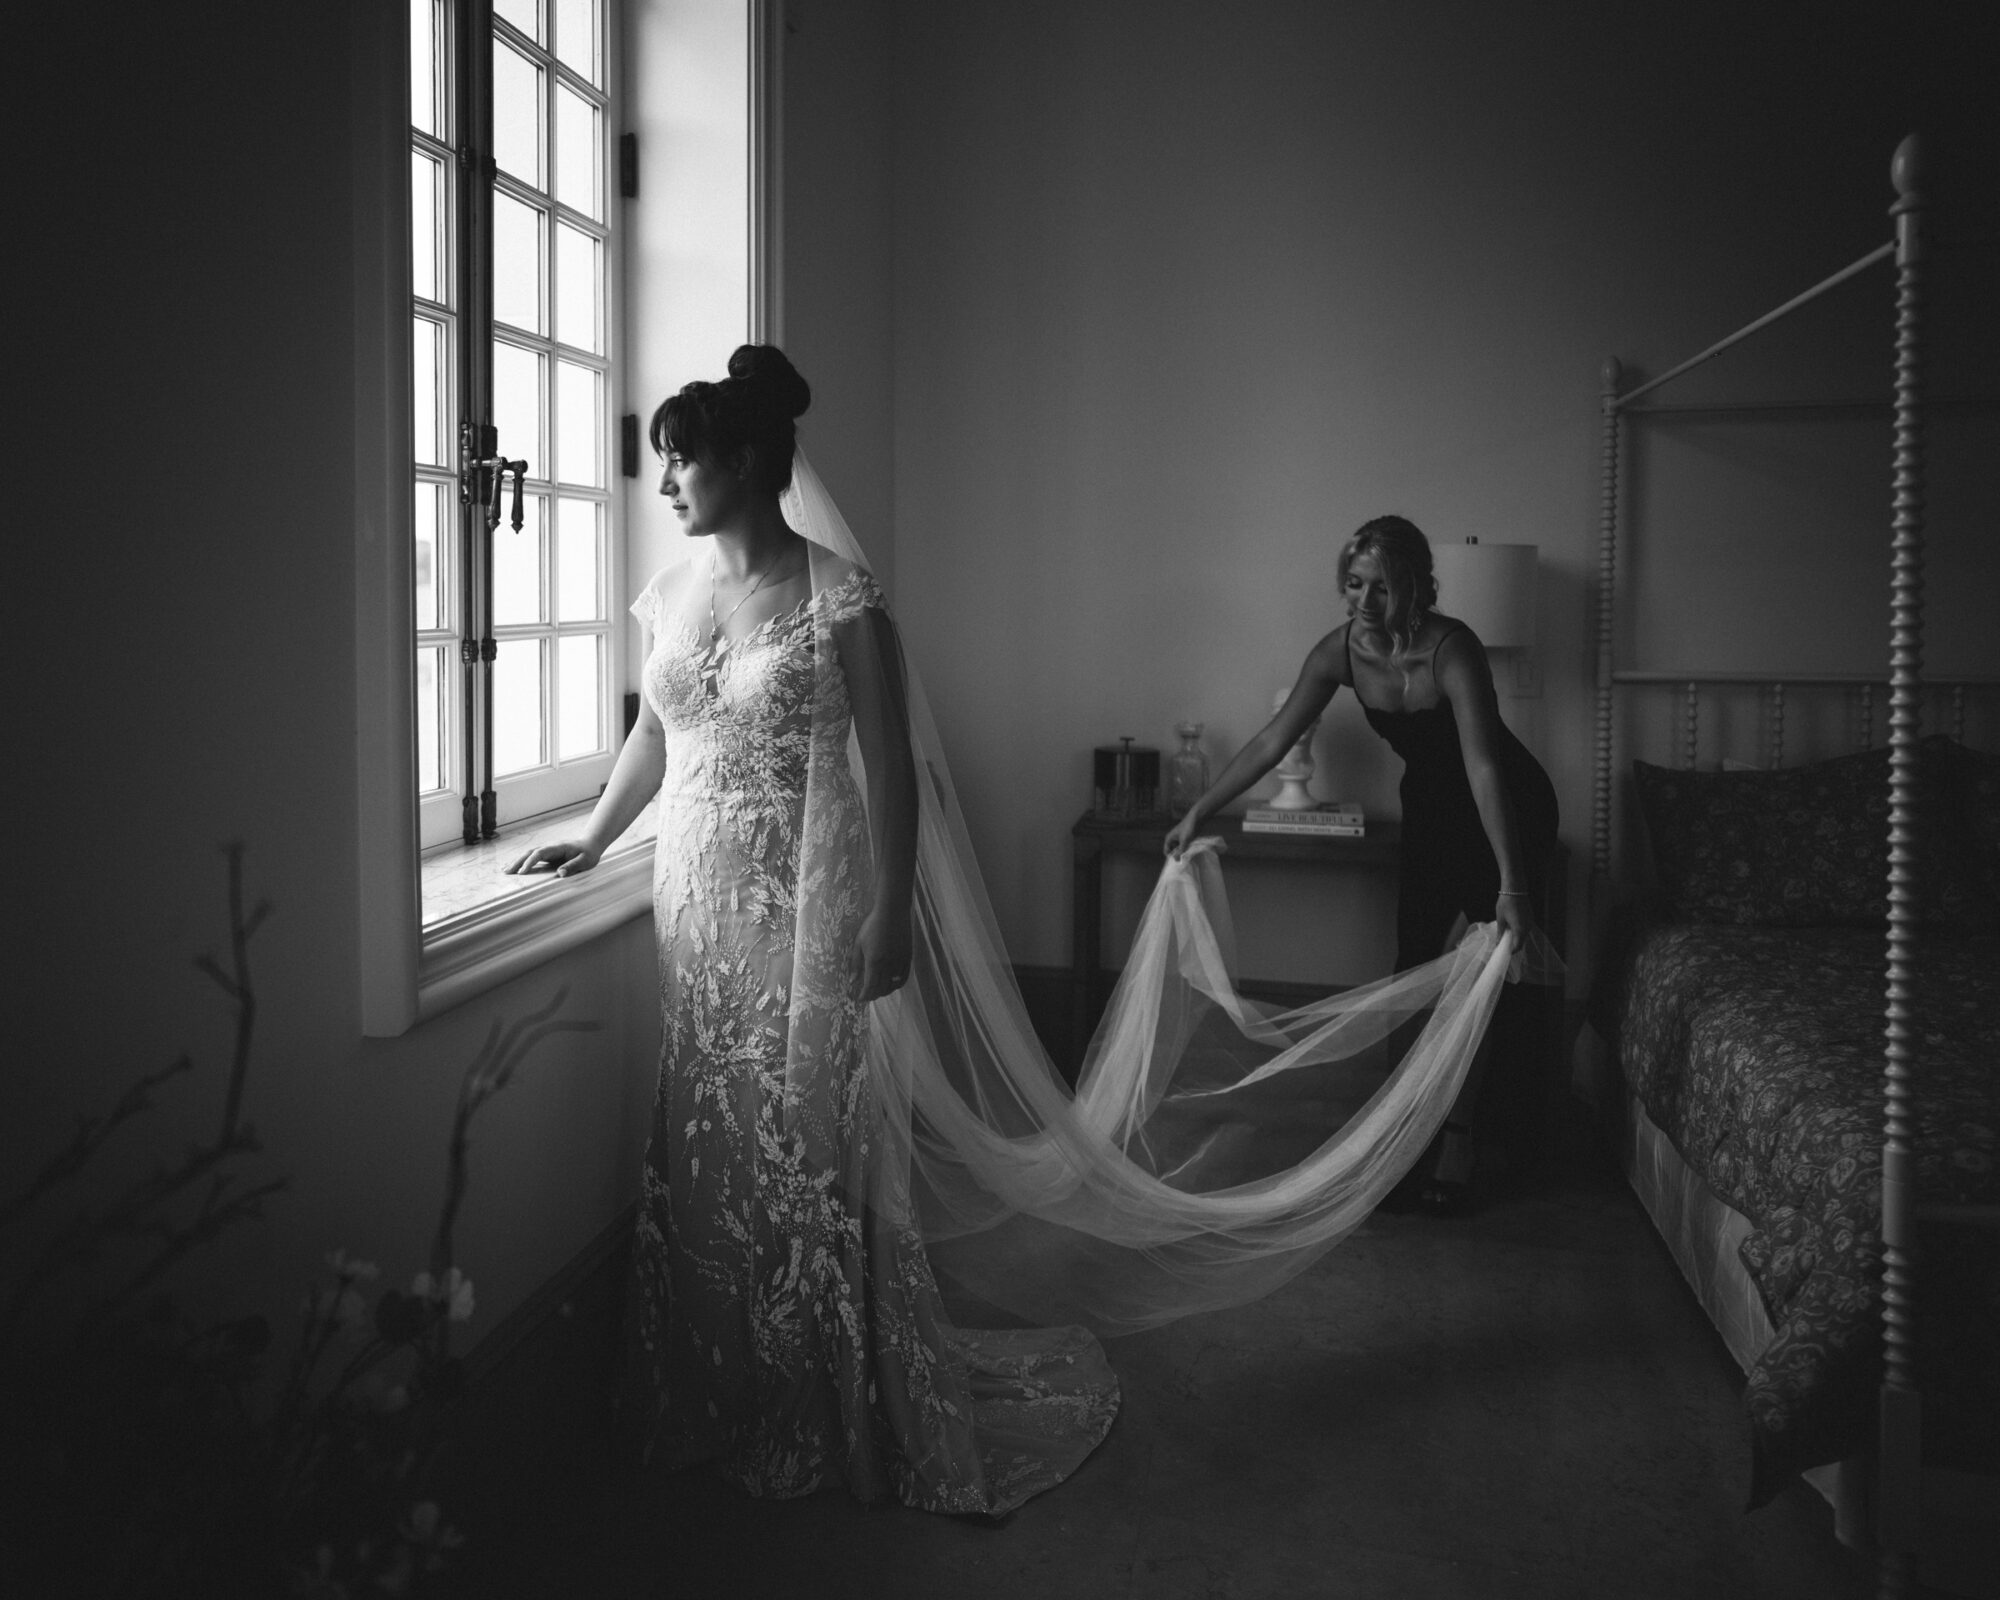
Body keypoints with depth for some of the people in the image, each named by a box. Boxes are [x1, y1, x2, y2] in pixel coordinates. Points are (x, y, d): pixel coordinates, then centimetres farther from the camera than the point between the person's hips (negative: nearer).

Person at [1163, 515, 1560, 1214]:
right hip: (1432, 809, 6)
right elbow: (1272, 741, -9)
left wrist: (1511, 885, -45)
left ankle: (1458, 1146, -1)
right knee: (1413, 961, 6)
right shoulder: (1341, 652, -15)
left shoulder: (1451, 650, -33)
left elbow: (1483, 767, -40)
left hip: (1510, 809, -6)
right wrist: (1198, 813, -10)